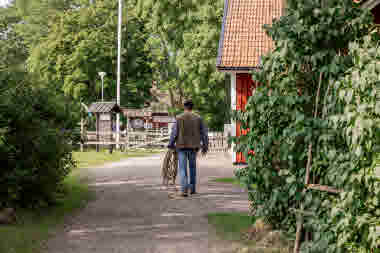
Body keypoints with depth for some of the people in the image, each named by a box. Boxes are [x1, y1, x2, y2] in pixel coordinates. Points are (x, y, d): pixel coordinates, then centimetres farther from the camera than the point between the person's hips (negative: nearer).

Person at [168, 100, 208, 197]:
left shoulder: (179, 118, -5)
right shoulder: (198, 118, 1)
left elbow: (174, 133, -6)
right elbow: (204, 133, 4)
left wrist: (171, 145, 6)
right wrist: (205, 146, 14)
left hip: (181, 146, -2)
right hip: (193, 146, 2)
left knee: (183, 170, -2)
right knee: (192, 168, 18)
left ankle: (184, 190, -15)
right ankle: (192, 189, 23)